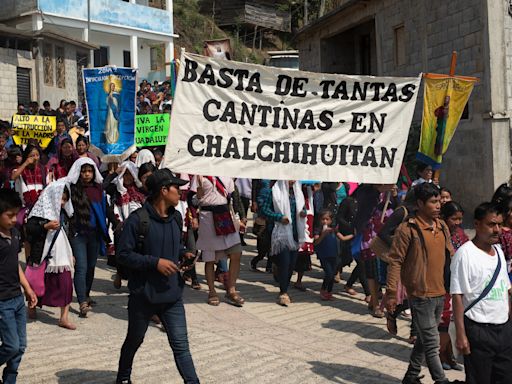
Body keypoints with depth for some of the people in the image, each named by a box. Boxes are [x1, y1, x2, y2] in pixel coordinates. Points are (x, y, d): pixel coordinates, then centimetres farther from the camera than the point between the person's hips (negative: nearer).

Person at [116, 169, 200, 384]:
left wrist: (184, 254, -1)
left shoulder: (176, 218, 5)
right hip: (143, 294, -4)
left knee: (181, 345, -1)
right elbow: (124, 255, -16)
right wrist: (155, 262, -23)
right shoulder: (138, 219, -17)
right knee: (134, 340, 19)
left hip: (172, 294, 4)